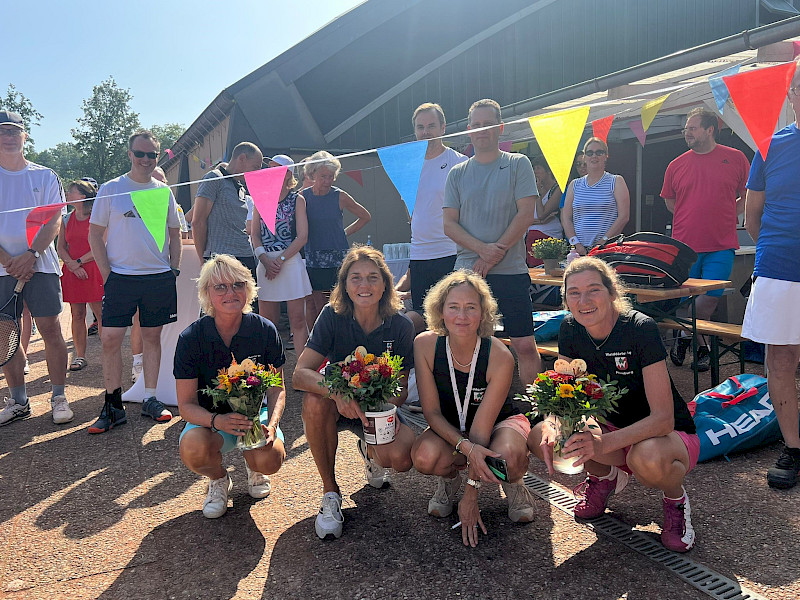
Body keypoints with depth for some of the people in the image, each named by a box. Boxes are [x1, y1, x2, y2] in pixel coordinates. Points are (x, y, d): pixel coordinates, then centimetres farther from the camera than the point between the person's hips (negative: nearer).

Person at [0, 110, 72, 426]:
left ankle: (58, 396, 4)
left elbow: (54, 221, 0)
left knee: (50, 329, -5)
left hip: (40, 263, -2)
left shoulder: (44, 176, 8)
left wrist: (30, 255, -13)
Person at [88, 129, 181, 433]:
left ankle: (150, 399, 18)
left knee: (152, 337, 8)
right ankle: (113, 406, 6)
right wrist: (107, 274, -5)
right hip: (121, 277, -2)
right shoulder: (110, 189, 2)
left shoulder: (164, 191, 10)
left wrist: (174, 269, 6)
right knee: (110, 340, -5)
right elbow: (95, 234, 2)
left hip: (159, 277, 2)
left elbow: (175, 233, 16)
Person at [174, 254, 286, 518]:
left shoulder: (264, 330, -11)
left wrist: (272, 423, -22)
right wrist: (217, 421, -34)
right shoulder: (191, 338, -14)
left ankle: (253, 469, 13)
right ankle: (218, 480, 5)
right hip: (210, 418, 0)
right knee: (193, 447, -34)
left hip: (255, 412, 1)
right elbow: (186, 405, -13)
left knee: (271, 458, -29)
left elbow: (277, 388, -2)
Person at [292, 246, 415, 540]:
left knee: (400, 458, -28)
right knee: (315, 400, -35)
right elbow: (299, 374, -25)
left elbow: (401, 389, -7)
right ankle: (330, 491, -14)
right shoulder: (333, 317, -16)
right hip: (339, 403, 0)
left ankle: (370, 452, 13)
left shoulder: (400, 326, -14)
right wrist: (337, 392, -45)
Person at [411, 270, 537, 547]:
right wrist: (467, 447, -34)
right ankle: (449, 478, 7)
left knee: (509, 456, -37)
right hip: (449, 428, 2)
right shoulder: (425, 345, -21)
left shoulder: (500, 357, -27)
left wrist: (470, 497, -22)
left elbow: (482, 427, -24)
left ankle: (513, 484, 3)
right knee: (424, 457, -33)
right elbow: (432, 412, -16)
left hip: (502, 421, -1)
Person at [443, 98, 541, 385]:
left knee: (525, 346, -2)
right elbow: (449, 224, 4)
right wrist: (482, 249, -12)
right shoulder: (458, 173, 11)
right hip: (467, 271, 2)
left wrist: (495, 255, -10)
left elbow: (525, 215, -4)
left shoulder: (518, 164, 4)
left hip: (511, 271, -2)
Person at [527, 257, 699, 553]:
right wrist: (550, 426, -30)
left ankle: (675, 498, -2)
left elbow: (663, 419, -29)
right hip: (612, 424, 5)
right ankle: (606, 476, 10)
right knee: (540, 438, -21)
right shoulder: (570, 329, -10)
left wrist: (603, 444, -43)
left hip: (670, 433, -4)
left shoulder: (640, 329, -25)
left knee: (648, 459, -40)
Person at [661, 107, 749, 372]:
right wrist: (696, 217, 9)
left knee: (711, 297, -3)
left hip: (721, 246, -1)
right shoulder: (677, 165, 6)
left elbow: (749, 196, 13)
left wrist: (727, 215, 4)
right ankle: (700, 344, 28)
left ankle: (686, 336, 17)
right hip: (684, 246, 1)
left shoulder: (736, 158, 3)